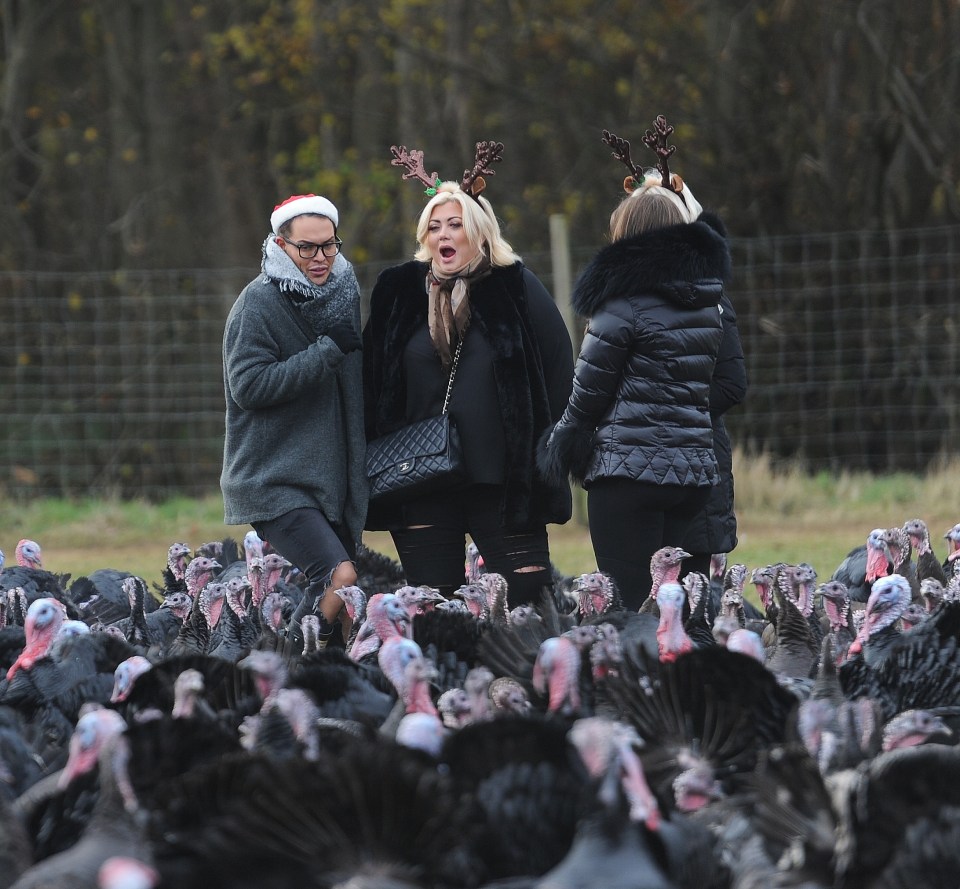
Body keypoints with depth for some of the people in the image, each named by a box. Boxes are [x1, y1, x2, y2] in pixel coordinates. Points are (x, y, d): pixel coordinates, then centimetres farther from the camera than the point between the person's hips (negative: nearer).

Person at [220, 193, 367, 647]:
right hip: (274, 483, -7)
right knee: (339, 576, -23)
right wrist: (328, 350, -20)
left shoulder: (343, 291, 12)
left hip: (331, 481, 7)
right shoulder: (259, 302, -10)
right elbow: (249, 386, -20)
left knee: (327, 593, 5)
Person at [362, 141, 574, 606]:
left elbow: (559, 365, 4)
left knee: (527, 598, -5)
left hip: (503, 480, -2)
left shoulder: (516, 288, 1)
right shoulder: (399, 292, 8)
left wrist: (546, 443, 0)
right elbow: (372, 381, 15)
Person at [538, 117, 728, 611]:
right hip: (695, 470, 7)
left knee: (631, 610, -8)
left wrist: (560, 447, 14)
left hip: (629, 466, -7)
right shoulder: (708, 301, 10)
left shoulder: (626, 304, -9)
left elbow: (588, 392, -3)